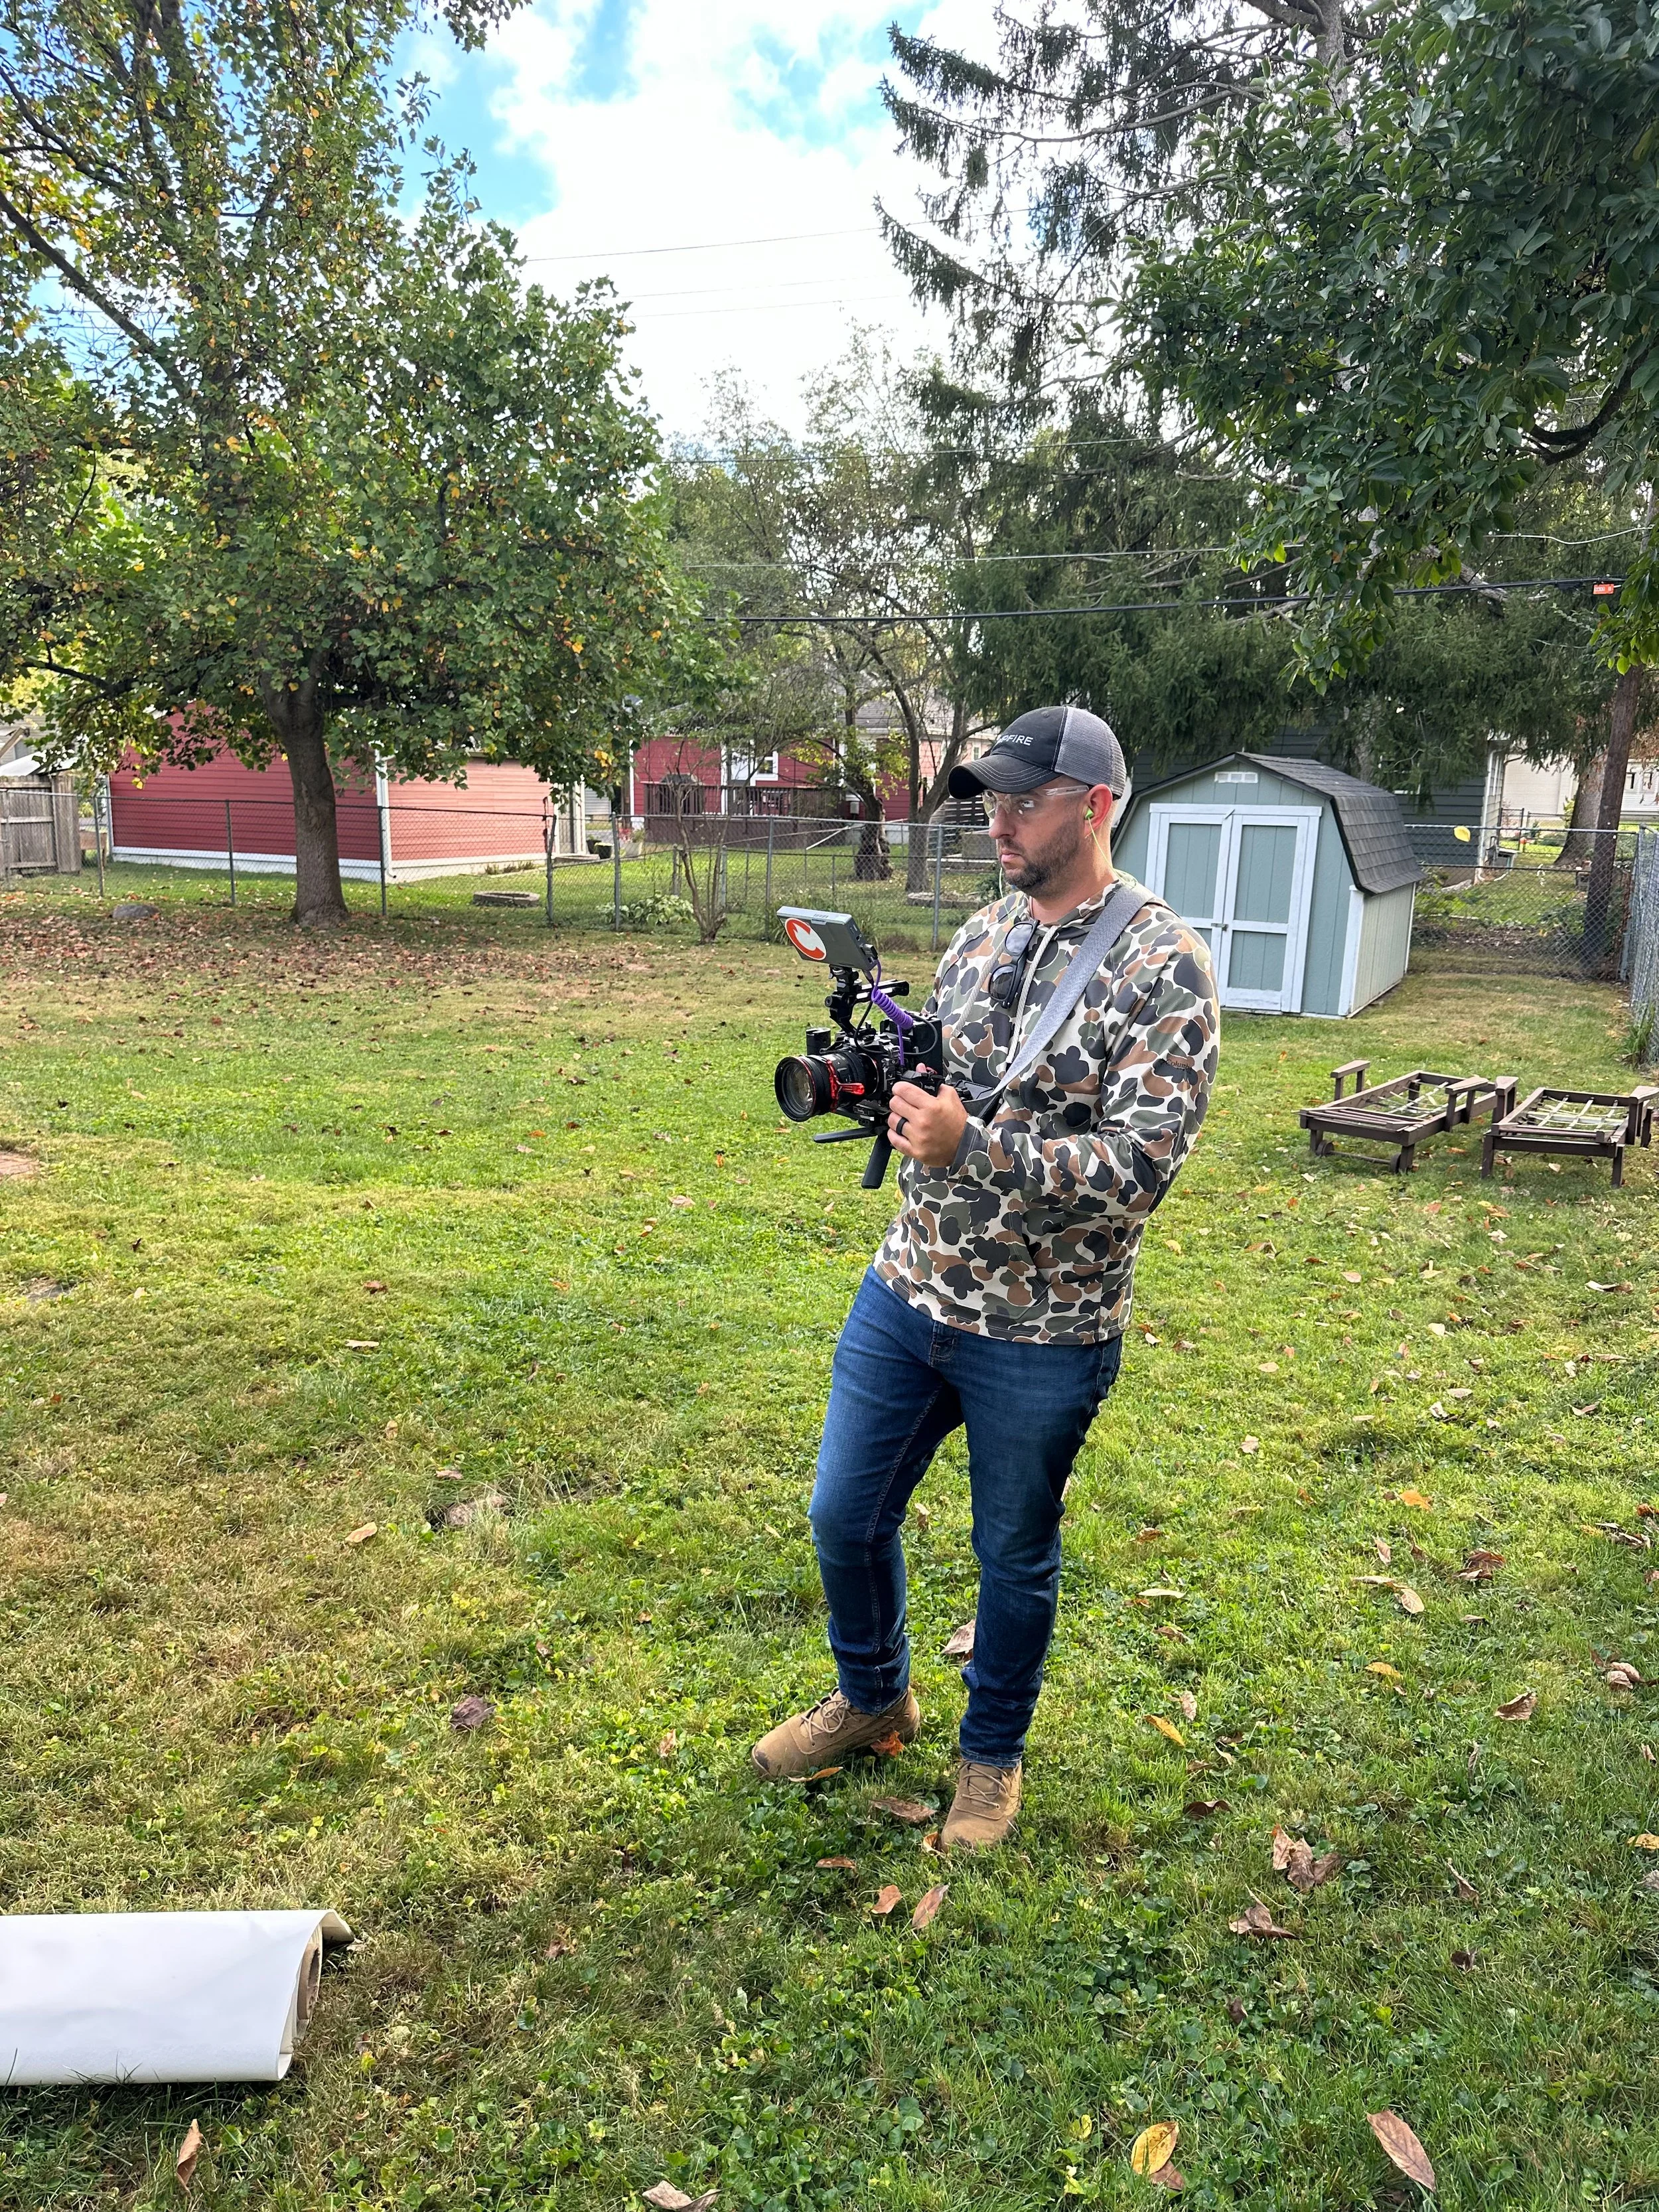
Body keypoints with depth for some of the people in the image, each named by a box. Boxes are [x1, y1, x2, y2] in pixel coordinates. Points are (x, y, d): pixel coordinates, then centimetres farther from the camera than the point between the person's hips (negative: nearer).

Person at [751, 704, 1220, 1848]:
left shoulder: (1163, 966, -15)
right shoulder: (981, 935, 6)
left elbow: (1140, 1166, -22)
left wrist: (971, 1145, -32)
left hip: (1042, 1337, -6)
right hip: (908, 1293, 6)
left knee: (1015, 1557, 15)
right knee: (846, 1518, 17)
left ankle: (993, 1753, 41)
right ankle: (873, 1698, 45)